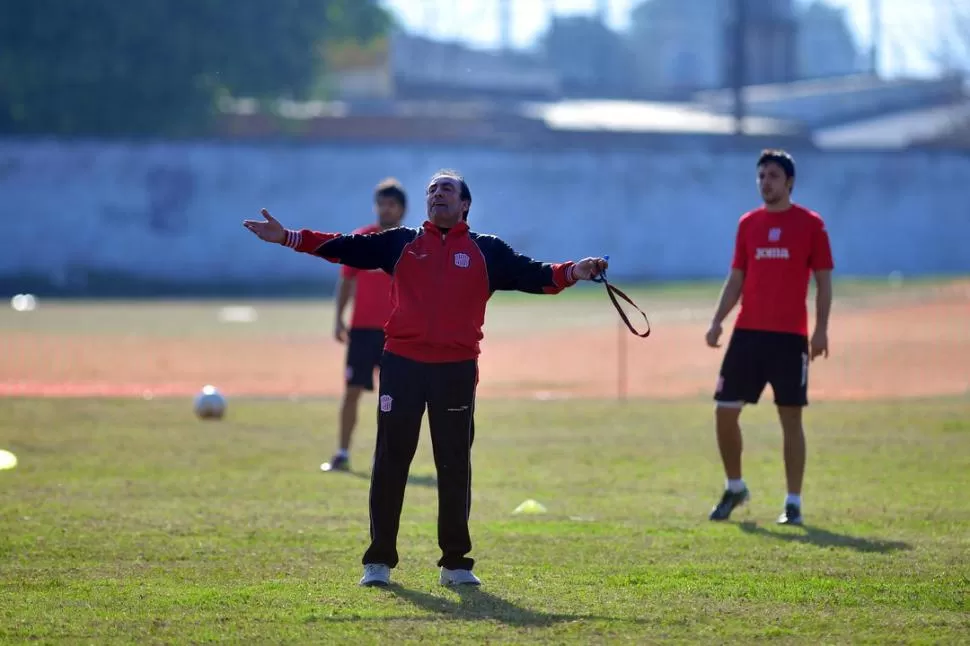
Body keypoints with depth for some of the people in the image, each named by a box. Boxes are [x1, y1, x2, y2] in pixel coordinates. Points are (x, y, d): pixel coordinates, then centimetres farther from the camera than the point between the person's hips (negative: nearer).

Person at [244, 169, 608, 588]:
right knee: (390, 463, 2)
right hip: (402, 365, 0)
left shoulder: (487, 251, 10)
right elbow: (345, 248, 8)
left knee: (455, 467, 3)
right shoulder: (401, 242, 12)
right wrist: (288, 238, 0)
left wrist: (571, 273, -18)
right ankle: (379, 561, 9)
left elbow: (530, 274, 1)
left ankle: (455, 563, 12)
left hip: (457, 369, 0)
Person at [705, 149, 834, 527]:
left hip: (790, 336, -4)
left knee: (791, 417, -1)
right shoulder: (748, 223, 11)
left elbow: (823, 281, 0)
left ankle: (793, 503, 5)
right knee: (725, 411, 0)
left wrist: (821, 329, -10)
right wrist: (717, 321, 2)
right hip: (747, 332, 4)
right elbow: (736, 279, 14)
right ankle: (735, 488, 19)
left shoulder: (810, 224, 0)